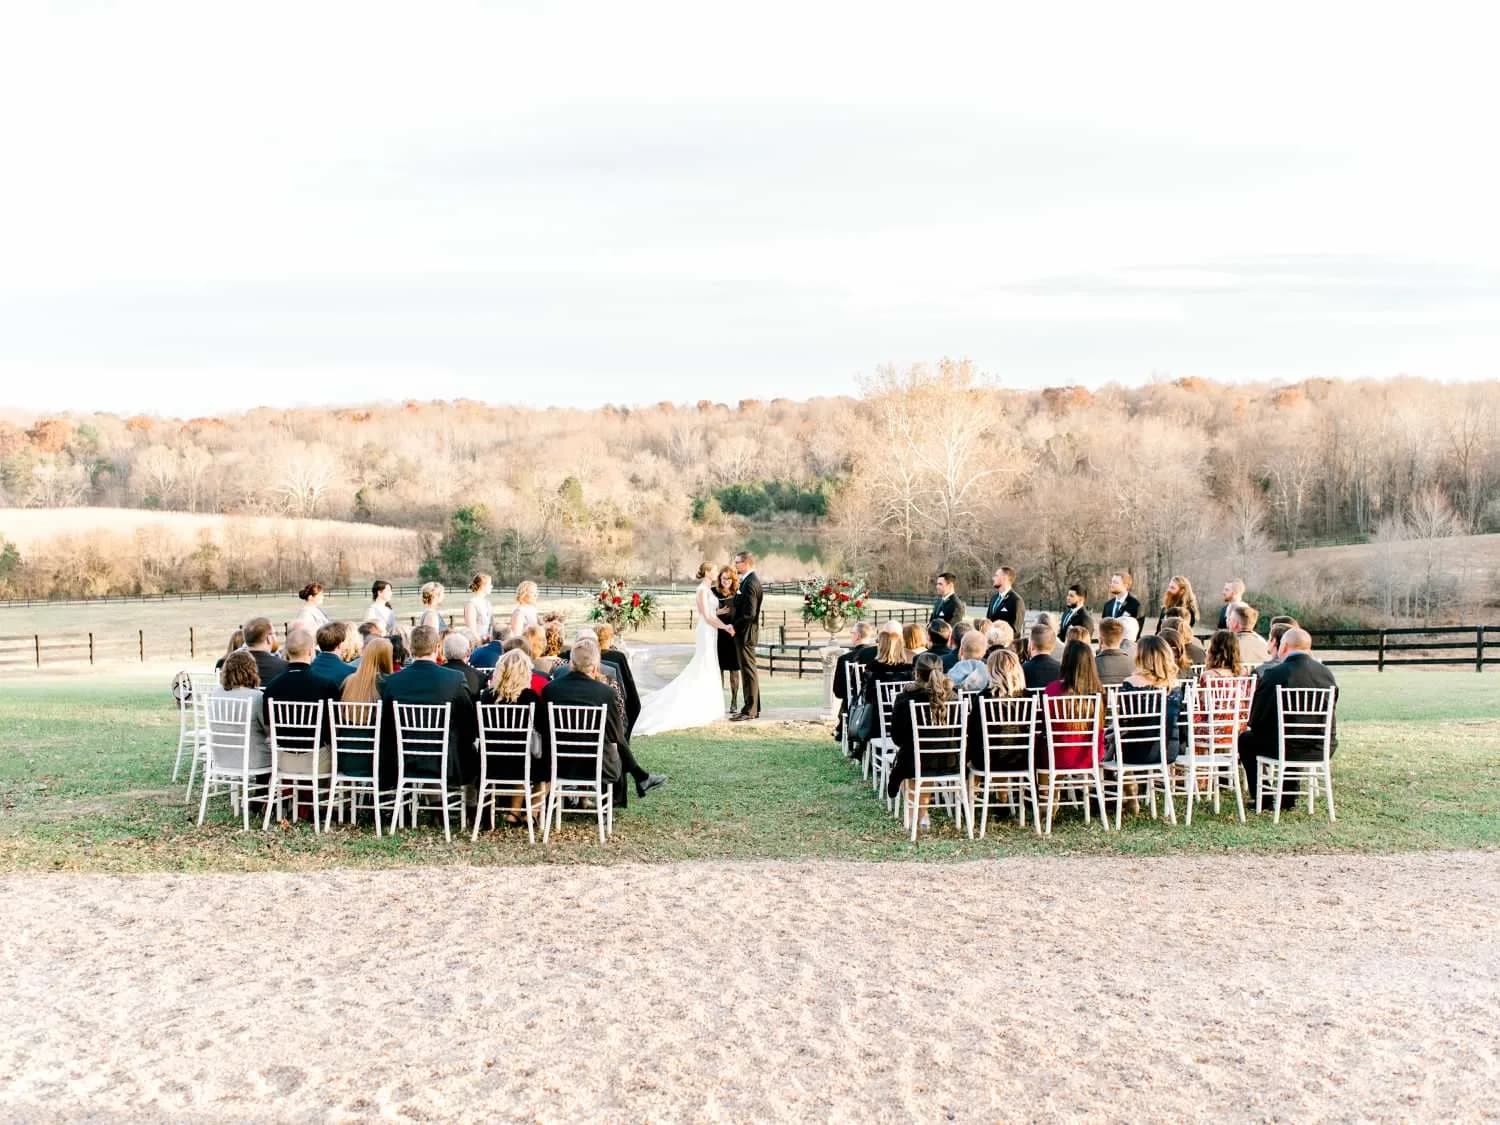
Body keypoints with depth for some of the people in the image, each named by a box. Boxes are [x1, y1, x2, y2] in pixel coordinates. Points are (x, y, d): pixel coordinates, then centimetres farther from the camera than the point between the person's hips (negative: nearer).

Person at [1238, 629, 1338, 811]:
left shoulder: (1274, 674, -15)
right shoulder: (1327, 673, -1)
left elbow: (1256, 721, -9)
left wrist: (1252, 727, 14)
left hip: (1285, 748, -5)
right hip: (1321, 749, 5)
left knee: (1246, 738, 22)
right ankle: (1288, 798, 40)